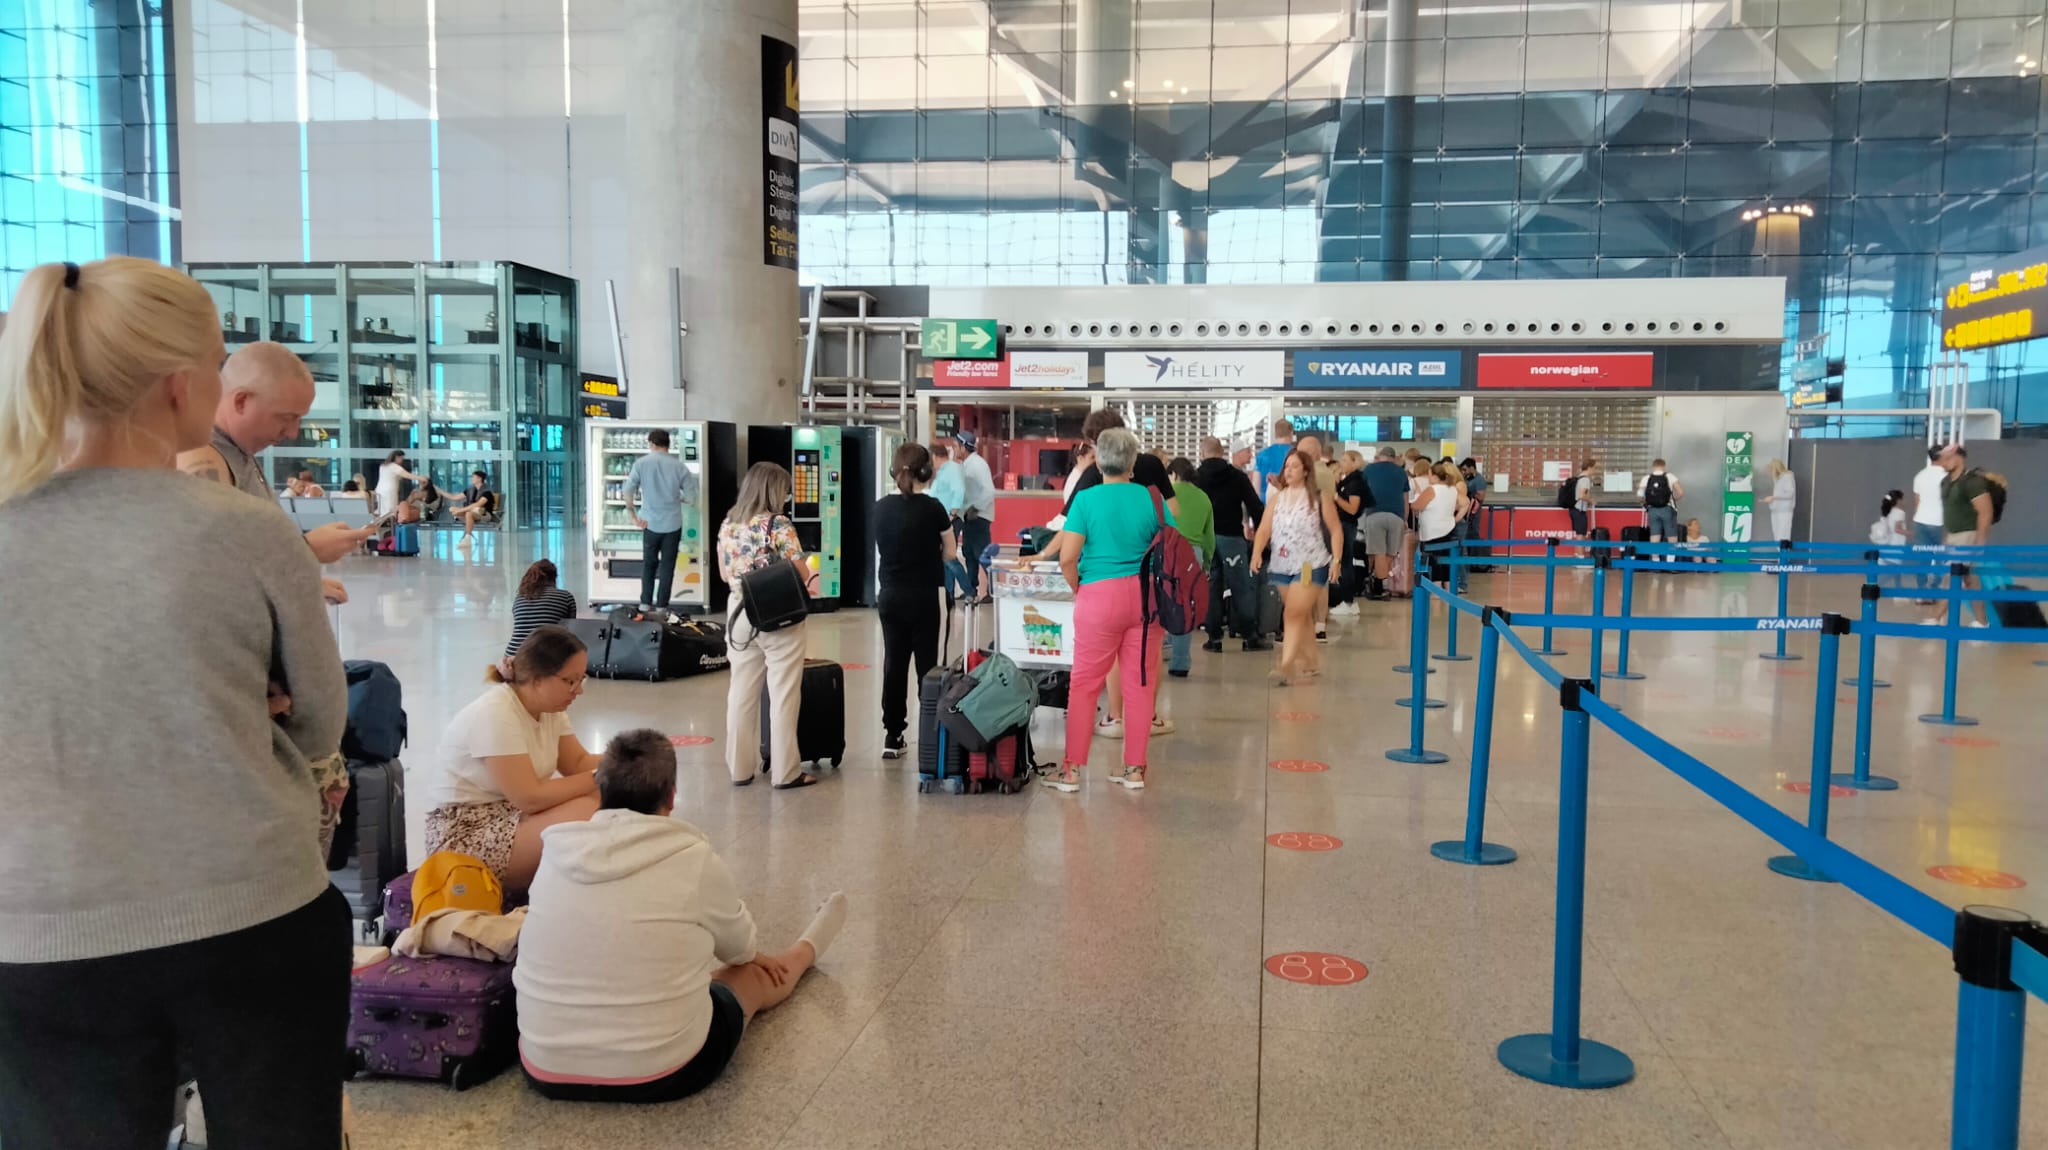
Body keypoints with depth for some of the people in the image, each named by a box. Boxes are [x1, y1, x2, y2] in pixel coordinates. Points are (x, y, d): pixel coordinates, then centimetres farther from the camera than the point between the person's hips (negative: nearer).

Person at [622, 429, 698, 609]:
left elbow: (627, 492, -10)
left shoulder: (641, 463, -6)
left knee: (649, 564, 18)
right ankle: (661, 606, 11)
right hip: (673, 524, 0)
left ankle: (645, 603, 19)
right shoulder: (679, 466, -6)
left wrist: (634, 517, 0)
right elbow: (691, 497, -4)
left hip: (650, 523, 1)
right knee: (667, 566, 9)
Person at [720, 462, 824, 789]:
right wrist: (812, 578, 9)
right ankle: (785, 772, 6)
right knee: (783, 697, 2)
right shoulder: (779, 525, -13)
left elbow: (725, 575, 15)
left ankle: (740, 768, 17)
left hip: (740, 615, 6)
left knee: (741, 694, 11)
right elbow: (803, 576, -12)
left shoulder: (727, 525, 5)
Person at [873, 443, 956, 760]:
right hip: (922, 597, -4)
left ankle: (892, 736, 11)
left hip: (889, 596, 4)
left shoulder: (881, 507, 1)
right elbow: (950, 554, -4)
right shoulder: (932, 508, -11)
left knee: (893, 662, 9)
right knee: (926, 664, 2)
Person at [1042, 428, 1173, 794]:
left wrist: (1079, 589, 6)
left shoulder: (1086, 499, -6)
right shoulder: (1152, 498, 1)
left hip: (1100, 596, -3)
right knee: (1140, 682, 9)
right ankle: (1135, 768, 16)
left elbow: (1067, 559, -12)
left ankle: (1071, 769, 11)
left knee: (1085, 683, 6)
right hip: (1145, 595, 3)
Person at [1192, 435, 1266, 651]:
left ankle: (1214, 637, 5)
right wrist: (1259, 529, 12)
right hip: (1231, 536, -1)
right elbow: (1255, 505, -1)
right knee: (1242, 585, 2)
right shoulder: (1237, 476, 1)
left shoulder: (1195, 478, 3)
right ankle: (1250, 635, 3)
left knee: (1210, 587, 7)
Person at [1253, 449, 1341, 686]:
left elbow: (1335, 530, -1)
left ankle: (1287, 666, -20)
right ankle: (1310, 661, 27)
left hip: (1311, 566, -5)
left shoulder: (1320, 498, -2)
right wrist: (1257, 553, -16)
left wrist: (1336, 558, -12)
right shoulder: (1276, 498, 8)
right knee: (1299, 616, 14)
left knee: (1295, 614, -15)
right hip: (1281, 566, 5)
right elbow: (1264, 529, 1)